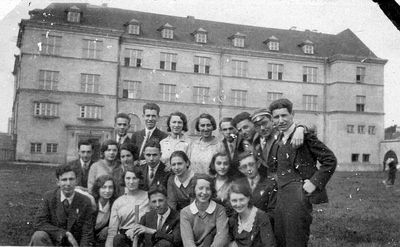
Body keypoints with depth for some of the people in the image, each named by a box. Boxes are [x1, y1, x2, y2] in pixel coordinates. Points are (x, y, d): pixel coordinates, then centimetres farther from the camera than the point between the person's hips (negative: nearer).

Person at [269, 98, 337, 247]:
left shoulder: (303, 134, -9)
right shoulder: (277, 141, 14)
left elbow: (330, 160, -11)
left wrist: (315, 182, -14)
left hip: (298, 198, -7)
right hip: (281, 198, 7)